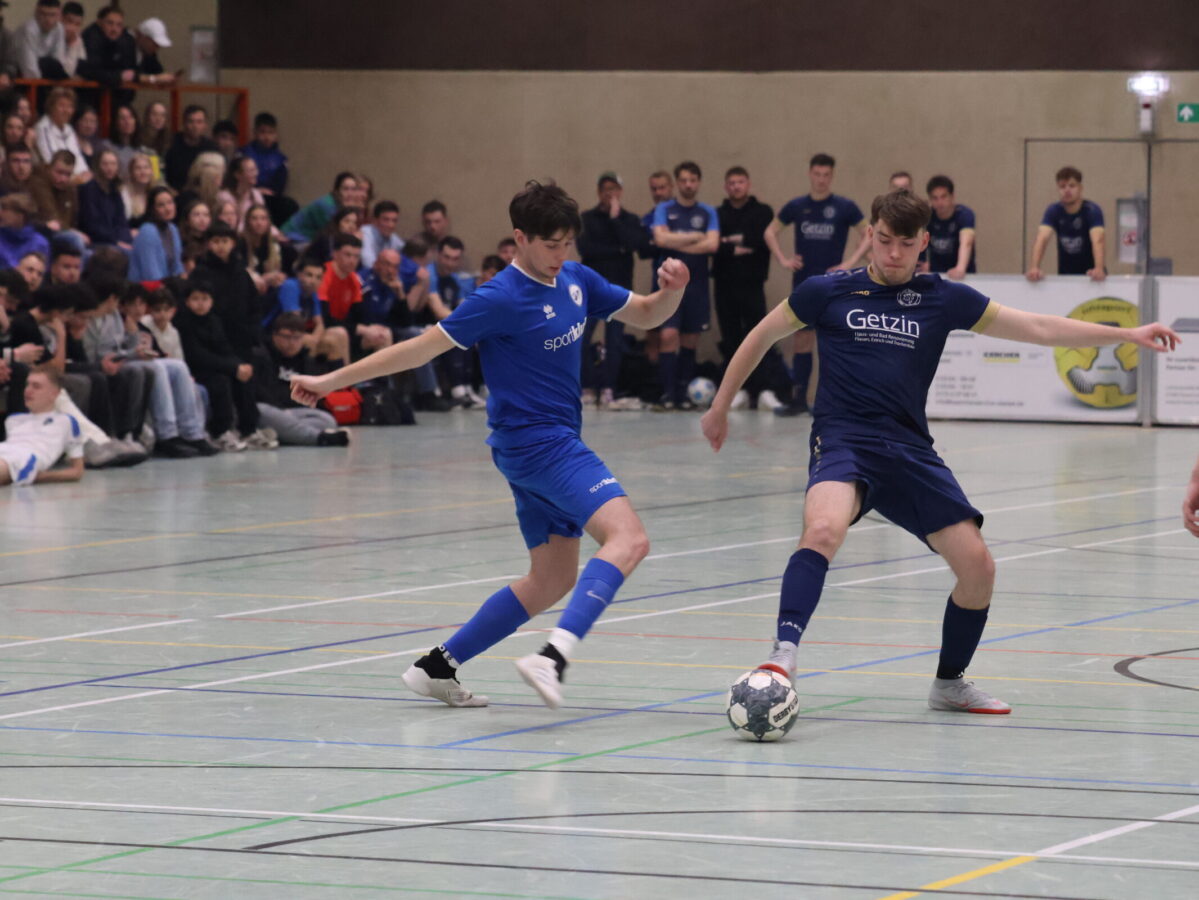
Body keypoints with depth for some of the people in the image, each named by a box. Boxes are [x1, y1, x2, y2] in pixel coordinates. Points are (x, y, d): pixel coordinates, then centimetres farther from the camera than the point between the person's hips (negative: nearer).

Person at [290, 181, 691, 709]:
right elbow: (423, 347, -10)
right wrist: (331, 381, -8)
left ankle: (438, 666, 18)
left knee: (551, 581, 14)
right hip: (534, 442, -9)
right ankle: (553, 658, -40)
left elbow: (645, 316, 18)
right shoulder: (502, 298, -15)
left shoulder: (576, 281, 8)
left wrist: (672, 291, -6)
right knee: (628, 537, -25)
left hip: (556, 446, 9)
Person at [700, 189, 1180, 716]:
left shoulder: (942, 300, 9)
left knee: (977, 565, -4)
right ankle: (783, 656, -40)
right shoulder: (828, 293, 4)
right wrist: (720, 407, 21)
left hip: (909, 453, 4)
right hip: (843, 440, -3)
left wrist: (1128, 334, 4)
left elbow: (1039, 328, 10)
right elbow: (763, 336, 18)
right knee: (823, 530, -35)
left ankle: (949, 683, 18)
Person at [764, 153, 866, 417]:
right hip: (803, 283, 3)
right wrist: (782, 259, 3)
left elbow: (868, 235, 0)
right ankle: (798, 398, 10)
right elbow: (771, 232, 16)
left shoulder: (844, 207, -3)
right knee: (802, 340, 6)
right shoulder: (797, 206, 5)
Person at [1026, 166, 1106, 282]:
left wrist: (1099, 269, -48)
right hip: (1065, 276, 2)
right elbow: (1042, 239, -22)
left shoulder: (1092, 211, -14)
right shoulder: (1053, 211, -7)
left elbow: (1097, 241, -29)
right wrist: (1034, 268, -40)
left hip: (1090, 276, -2)